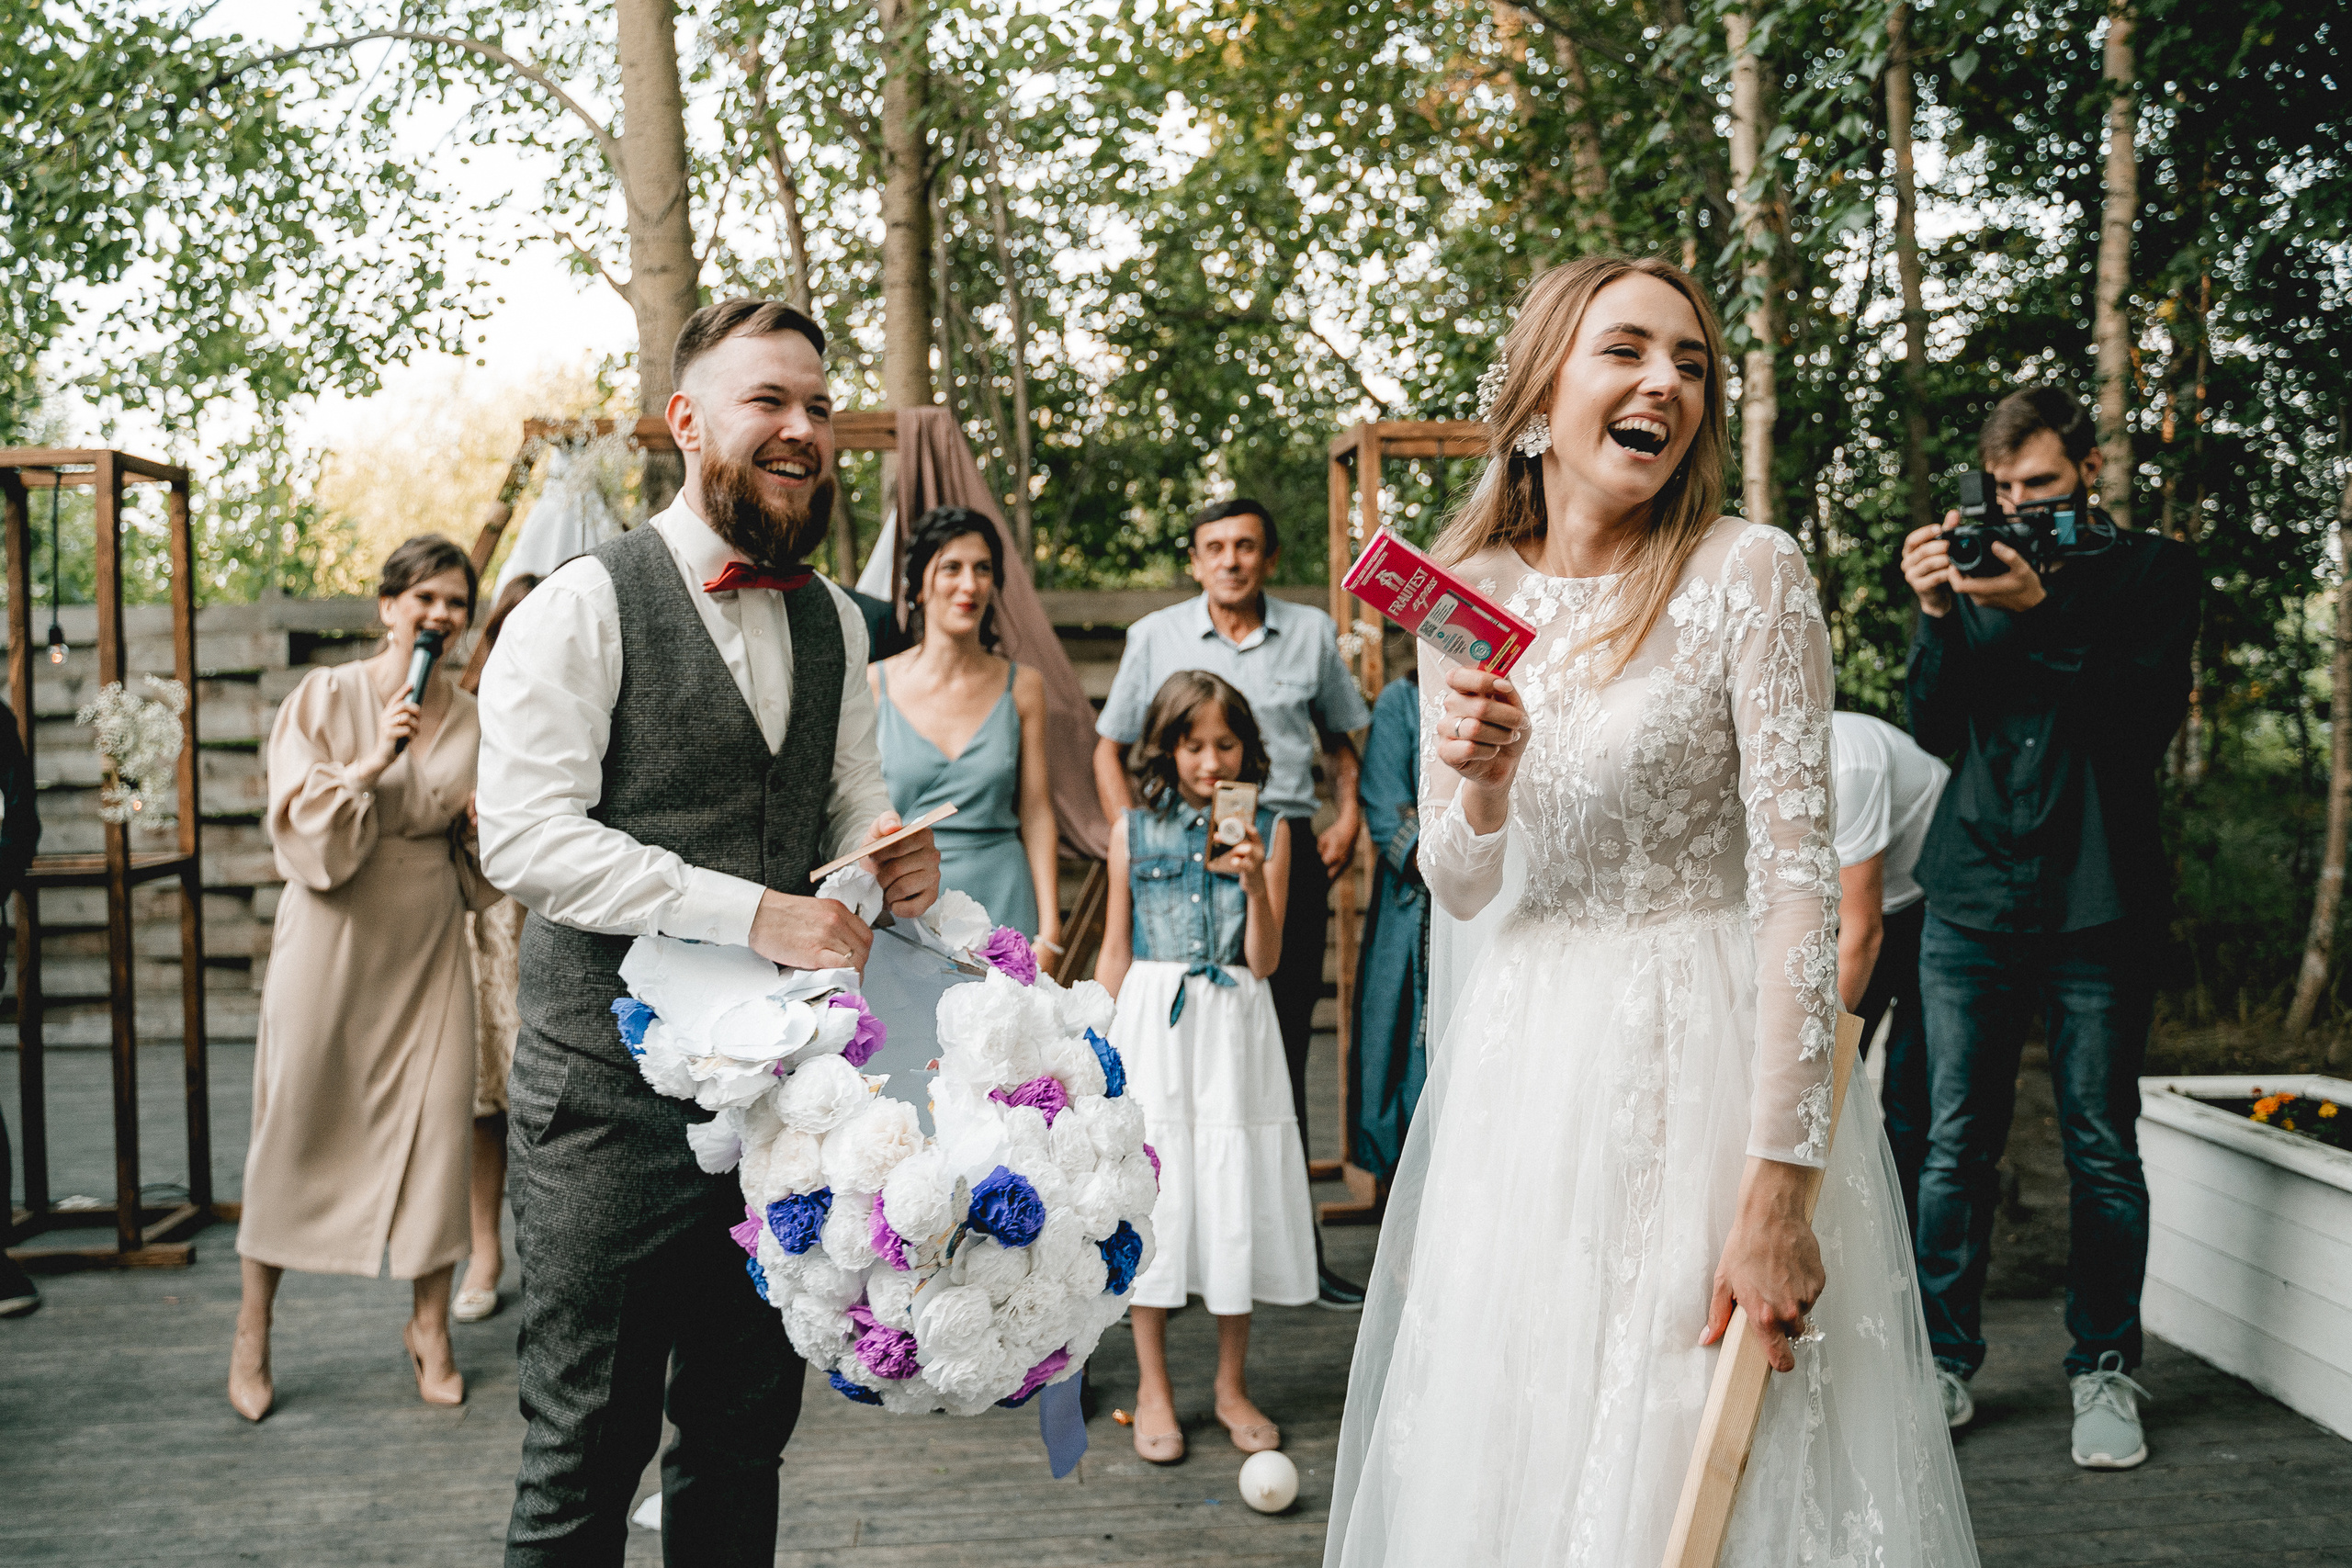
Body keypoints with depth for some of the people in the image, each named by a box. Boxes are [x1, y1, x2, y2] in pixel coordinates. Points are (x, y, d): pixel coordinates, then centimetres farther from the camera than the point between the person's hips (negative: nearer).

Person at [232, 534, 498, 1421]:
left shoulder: (469, 721, 7)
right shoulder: (326, 697, -3)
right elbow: (295, 823, -9)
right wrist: (369, 764, -22)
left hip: (428, 942, 3)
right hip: (333, 938, -3)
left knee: (437, 1125, 2)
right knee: (297, 1123, 3)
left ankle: (430, 1326, 17)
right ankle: (253, 1330, 21)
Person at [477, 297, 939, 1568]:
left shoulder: (834, 621, 11)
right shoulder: (583, 606, -8)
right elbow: (524, 836, -17)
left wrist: (891, 858, -7)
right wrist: (750, 912, -24)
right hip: (613, 1091, -5)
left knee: (747, 1425, 17)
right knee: (587, 1441, 5)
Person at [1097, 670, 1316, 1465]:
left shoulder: (1265, 830, 3)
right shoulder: (1135, 830, 4)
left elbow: (1264, 960, -2)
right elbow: (1115, 952, 8)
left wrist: (1256, 881, -17)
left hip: (1235, 1028, 0)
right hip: (1151, 1022, 0)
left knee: (1234, 1197, 4)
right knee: (1152, 1192, 2)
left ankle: (1232, 1386, 20)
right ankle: (1153, 1388, 17)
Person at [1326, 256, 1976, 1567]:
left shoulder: (1749, 573, -11)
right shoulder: (1471, 595, 2)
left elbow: (1801, 881, -16)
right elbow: (1457, 891, 7)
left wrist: (1779, 1186, -21)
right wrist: (1479, 782, -16)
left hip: (1709, 1054, -4)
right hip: (1531, 1059, 4)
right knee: (1513, 1443, 16)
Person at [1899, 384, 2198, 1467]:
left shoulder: (2153, 571, 7)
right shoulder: (1983, 575, 13)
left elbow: (2148, 715, -8)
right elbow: (1938, 729, 5)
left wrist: (2041, 613, -17)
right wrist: (1937, 617, -9)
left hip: (2097, 901, -2)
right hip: (1972, 897, 2)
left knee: (2101, 1148, 3)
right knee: (1956, 1143, 2)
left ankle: (2104, 1368, 17)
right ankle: (1945, 1362, 12)